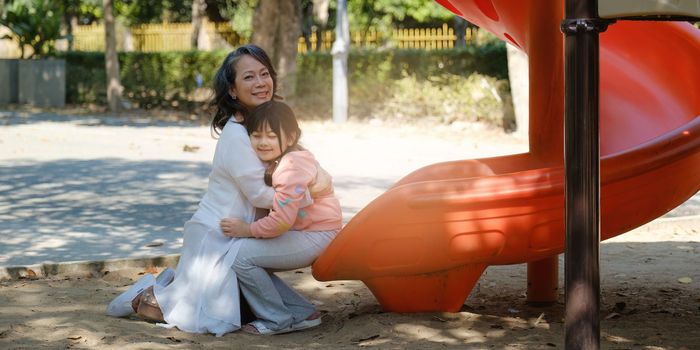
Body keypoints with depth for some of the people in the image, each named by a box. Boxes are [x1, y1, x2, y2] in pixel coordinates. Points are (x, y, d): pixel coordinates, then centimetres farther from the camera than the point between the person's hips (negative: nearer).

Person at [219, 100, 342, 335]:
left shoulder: (290, 167, -21)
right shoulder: (276, 161, 10)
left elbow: (282, 220, -26)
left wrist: (247, 230, -13)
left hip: (316, 236, -10)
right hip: (306, 236, 10)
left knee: (241, 255, -14)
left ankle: (278, 320, -2)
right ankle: (303, 314, 13)